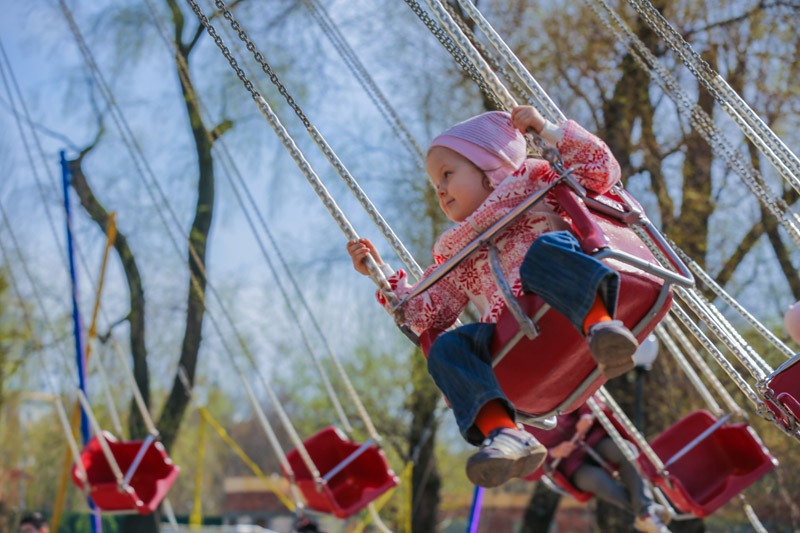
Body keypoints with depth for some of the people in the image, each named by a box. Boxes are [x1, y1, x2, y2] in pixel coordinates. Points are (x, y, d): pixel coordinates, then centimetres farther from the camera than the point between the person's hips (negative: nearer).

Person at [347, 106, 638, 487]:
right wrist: (382, 275, 23)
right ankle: (502, 433, -38)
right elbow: (423, 316, 29)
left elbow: (602, 170, 16)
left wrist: (547, 130, 14)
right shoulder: (457, 256, 34)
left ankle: (601, 325, -54)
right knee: (447, 349, -20)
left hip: (573, 306, -4)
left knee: (548, 248, -31)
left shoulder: (533, 185, 25)